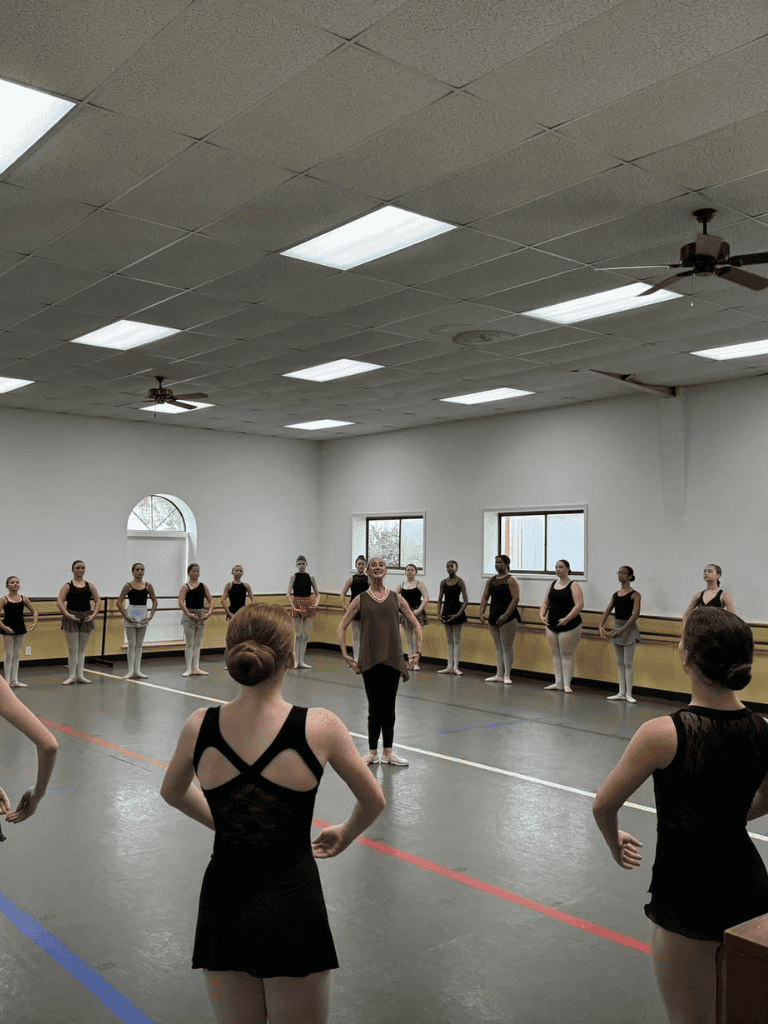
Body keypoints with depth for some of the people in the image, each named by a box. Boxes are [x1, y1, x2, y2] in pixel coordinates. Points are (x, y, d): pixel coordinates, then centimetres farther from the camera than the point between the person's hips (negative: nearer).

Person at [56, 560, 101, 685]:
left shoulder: (90, 586, 8)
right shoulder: (68, 586, -1)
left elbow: (98, 601, 8)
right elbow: (59, 601, -9)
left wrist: (94, 614, -6)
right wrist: (67, 614, -20)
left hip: (86, 618, 3)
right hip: (72, 618, -3)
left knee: (82, 649, 9)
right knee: (73, 649, -2)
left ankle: (80, 675, 14)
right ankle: (72, 676, 5)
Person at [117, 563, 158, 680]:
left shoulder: (148, 586, 3)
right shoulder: (128, 586, -5)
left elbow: (155, 601, 10)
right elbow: (119, 602, -5)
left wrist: (151, 615, -1)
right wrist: (125, 616, -11)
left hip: (143, 616, 3)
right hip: (131, 616, -3)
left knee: (139, 645, 8)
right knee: (131, 645, -1)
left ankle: (137, 671, 12)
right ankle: (130, 671, 3)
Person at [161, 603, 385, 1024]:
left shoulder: (199, 727, -8)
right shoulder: (320, 728, -15)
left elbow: (172, 793, 14)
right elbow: (374, 803, 2)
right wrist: (343, 835, 22)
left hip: (223, 906, 3)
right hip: (292, 904, -2)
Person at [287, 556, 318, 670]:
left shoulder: (311, 578, 7)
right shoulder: (293, 577, -1)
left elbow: (317, 594, 11)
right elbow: (288, 593, -11)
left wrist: (316, 603, -8)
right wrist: (293, 606, -21)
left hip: (309, 605, 3)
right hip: (297, 604, -3)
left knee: (306, 634, 3)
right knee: (298, 634, -3)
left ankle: (302, 661, 8)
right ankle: (296, 661, 1)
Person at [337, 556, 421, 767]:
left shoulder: (396, 598, 6)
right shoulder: (361, 599, 2)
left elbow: (416, 625, 12)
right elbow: (341, 628, 3)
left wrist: (417, 651, 4)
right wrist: (345, 655, -5)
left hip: (392, 659, 1)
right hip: (370, 660, -1)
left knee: (389, 706, 7)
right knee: (375, 707, 3)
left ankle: (388, 752, 17)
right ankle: (372, 752, 15)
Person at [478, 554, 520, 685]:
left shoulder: (510, 580, -6)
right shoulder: (491, 580, 14)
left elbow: (516, 599, -14)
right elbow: (485, 597, 14)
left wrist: (506, 615, -20)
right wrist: (481, 613, 0)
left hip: (508, 617, -7)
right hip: (493, 616, 7)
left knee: (507, 646, -5)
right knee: (498, 646, 11)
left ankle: (507, 675, 1)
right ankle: (499, 675, 15)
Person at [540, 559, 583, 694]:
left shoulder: (573, 586, -6)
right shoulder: (553, 584, 12)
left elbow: (579, 605, -17)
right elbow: (545, 603, 16)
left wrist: (567, 619, -24)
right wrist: (542, 615, -2)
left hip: (569, 625, -6)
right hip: (552, 625, 6)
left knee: (567, 655, -3)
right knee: (555, 654, 9)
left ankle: (567, 684, 3)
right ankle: (558, 683, 15)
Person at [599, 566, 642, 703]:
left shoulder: (634, 595, -8)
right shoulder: (616, 595, 10)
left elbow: (635, 614, -19)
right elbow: (607, 611, 9)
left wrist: (623, 630, -26)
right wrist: (601, 626, -6)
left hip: (629, 628, -6)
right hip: (616, 627, 6)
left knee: (628, 662, -3)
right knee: (620, 662, 9)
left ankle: (629, 694, 2)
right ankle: (621, 693, 15)